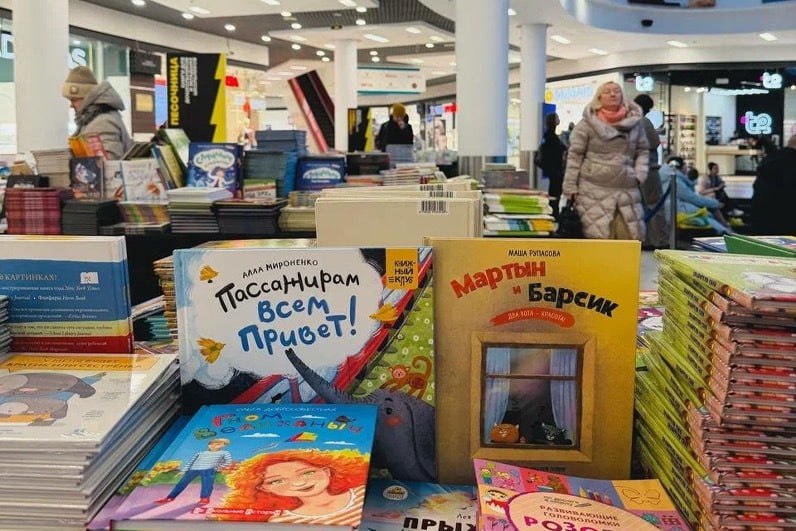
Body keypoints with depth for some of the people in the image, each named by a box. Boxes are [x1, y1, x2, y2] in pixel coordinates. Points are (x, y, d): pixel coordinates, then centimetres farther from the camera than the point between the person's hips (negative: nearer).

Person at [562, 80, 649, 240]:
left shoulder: (635, 122, 8)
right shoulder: (588, 123, -2)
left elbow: (643, 150, 16)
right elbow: (575, 155, -2)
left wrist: (639, 175, 0)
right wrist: (570, 187, -5)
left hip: (627, 189, 3)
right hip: (594, 189, -3)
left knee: (631, 236, 0)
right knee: (599, 236, -7)